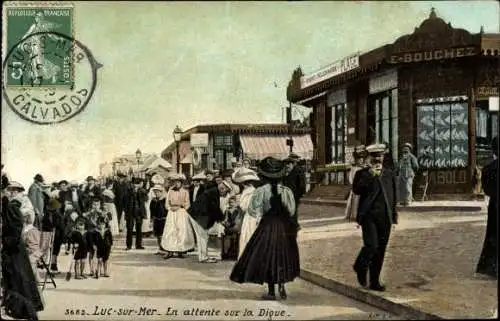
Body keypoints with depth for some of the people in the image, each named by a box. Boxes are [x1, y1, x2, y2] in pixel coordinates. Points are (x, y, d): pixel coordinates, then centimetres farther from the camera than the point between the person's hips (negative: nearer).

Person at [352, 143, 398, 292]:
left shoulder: (389, 174, 14)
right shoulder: (362, 173, 2)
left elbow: (393, 196, 19)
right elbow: (356, 190, -16)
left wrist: (394, 215, 15)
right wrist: (370, 175, -20)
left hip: (385, 218, 4)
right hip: (369, 216, -4)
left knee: (380, 251, 5)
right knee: (371, 246, -17)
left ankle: (375, 281, 15)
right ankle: (360, 267, 12)